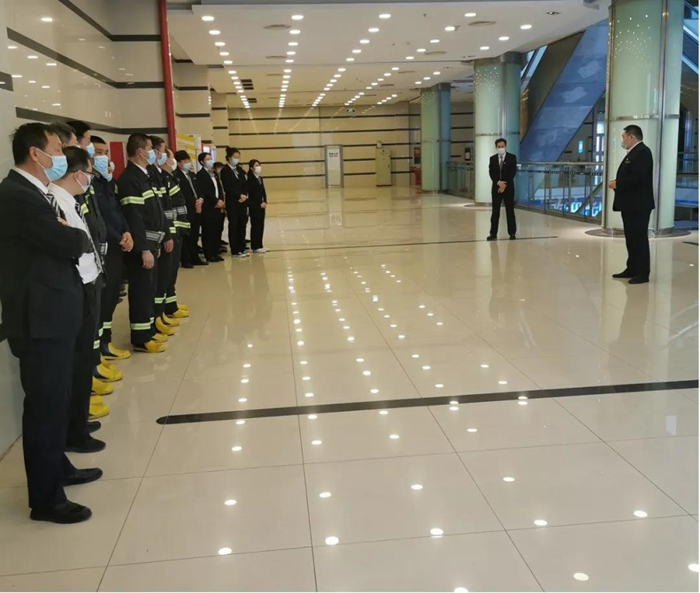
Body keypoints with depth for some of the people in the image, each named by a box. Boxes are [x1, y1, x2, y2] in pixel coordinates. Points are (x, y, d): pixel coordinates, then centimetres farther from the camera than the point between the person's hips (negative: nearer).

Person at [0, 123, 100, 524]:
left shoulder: (36, 192, 14)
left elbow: (64, 239, 13)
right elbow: (70, 242, -23)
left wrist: (71, 235, -9)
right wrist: (81, 236, -1)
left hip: (54, 312, 10)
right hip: (39, 317, -10)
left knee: (57, 399, 21)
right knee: (45, 404, -2)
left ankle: (58, 467, 37)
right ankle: (46, 498, 10)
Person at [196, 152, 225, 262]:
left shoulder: (214, 174, 18)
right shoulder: (201, 174, -6)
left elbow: (219, 188, 15)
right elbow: (205, 191, -14)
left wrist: (221, 201, -1)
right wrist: (216, 201, -13)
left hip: (218, 207, 7)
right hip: (208, 208, -7)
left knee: (217, 231, 7)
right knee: (208, 232, -2)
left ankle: (215, 253, 15)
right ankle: (209, 255, 2)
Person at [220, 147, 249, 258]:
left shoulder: (240, 169, 12)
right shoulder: (225, 171, -5)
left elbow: (245, 184, 9)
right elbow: (227, 188, -12)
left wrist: (244, 195, -8)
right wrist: (239, 195, -13)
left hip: (243, 202, 6)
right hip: (232, 203, -6)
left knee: (242, 225, 7)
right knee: (233, 226, -1)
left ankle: (241, 248, 14)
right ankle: (235, 251, 3)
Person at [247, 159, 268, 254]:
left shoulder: (260, 178, 15)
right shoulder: (250, 179, -12)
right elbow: (251, 193, -18)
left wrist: (265, 202, 3)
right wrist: (259, 204, -17)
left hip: (261, 206, 8)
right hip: (254, 206, -8)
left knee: (261, 226, 10)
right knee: (255, 226, -4)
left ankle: (259, 246, 16)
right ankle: (255, 247, 1)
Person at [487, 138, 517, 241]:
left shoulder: (512, 157, -1)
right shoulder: (492, 159, 7)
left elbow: (513, 172, -8)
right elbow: (491, 173, 0)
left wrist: (505, 184, -15)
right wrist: (498, 182, -16)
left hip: (508, 187, -2)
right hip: (496, 187, 2)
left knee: (510, 210, 2)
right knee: (495, 211, 2)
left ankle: (512, 233, 7)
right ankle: (493, 233, 4)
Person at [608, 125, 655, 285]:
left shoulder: (642, 152, -15)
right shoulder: (634, 152, 18)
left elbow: (638, 177, -25)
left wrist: (617, 184, -15)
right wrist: (617, 183, 1)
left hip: (638, 205, -10)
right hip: (630, 204, 10)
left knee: (639, 238, -6)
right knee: (631, 238, 14)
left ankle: (643, 273, -1)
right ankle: (632, 269, 22)